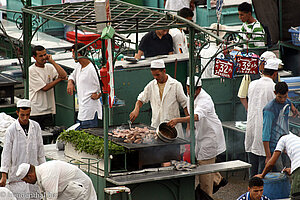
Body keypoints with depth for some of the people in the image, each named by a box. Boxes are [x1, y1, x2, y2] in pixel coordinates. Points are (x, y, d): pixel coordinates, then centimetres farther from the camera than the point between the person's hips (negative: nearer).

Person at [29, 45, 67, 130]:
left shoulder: (50, 67, 9)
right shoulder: (31, 70, -8)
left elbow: (64, 75, -5)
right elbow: (45, 88, -12)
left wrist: (52, 61, -5)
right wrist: (59, 79, -1)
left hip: (48, 110, 5)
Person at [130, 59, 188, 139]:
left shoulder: (175, 85, -3)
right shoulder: (151, 85, 7)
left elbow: (184, 104, 1)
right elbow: (141, 99, 17)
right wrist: (136, 109, -4)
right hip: (156, 126, 3)